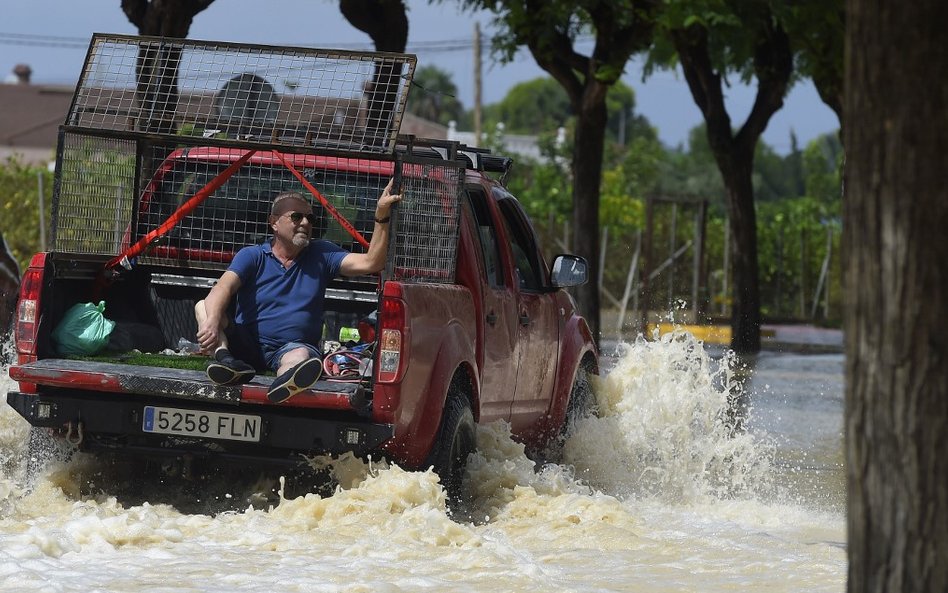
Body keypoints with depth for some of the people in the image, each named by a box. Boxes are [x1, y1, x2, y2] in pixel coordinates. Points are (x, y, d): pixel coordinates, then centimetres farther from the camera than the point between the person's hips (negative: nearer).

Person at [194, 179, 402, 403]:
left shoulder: (322, 255, 12)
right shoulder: (252, 256, 4)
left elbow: (370, 263, 0)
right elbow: (224, 288, -15)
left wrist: (382, 216, -13)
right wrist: (213, 323, -37)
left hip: (293, 346, -1)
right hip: (246, 342, 1)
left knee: (301, 356, -38)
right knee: (204, 307, -19)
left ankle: (285, 384, -78)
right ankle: (226, 359, -52)